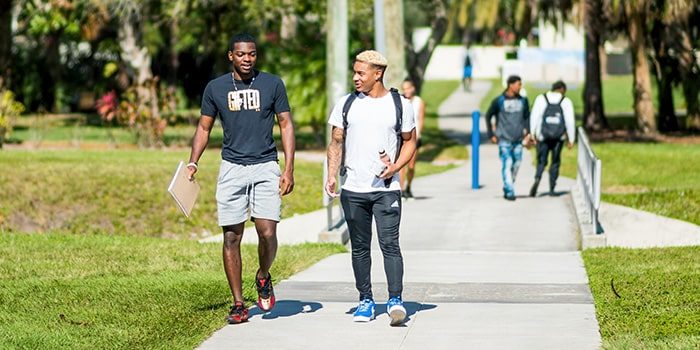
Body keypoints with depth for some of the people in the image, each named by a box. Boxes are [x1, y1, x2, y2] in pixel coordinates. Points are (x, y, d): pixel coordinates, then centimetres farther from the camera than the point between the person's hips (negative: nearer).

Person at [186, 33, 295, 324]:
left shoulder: (272, 84, 2)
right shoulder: (215, 88, 5)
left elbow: (286, 125, 5)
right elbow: (204, 127, 14)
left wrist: (289, 169, -3)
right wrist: (193, 162, 0)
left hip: (266, 167, -1)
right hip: (232, 169, 1)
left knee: (267, 232, -13)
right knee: (231, 237, 0)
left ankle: (263, 278, 18)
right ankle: (238, 304, 8)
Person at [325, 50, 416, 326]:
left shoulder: (400, 105, 2)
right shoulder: (346, 103, 7)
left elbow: (410, 141, 10)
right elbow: (336, 142, 11)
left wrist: (396, 166, -8)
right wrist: (331, 176, -2)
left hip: (387, 189, -3)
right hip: (353, 189, 3)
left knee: (389, 243, -13)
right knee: (359, 248, 7)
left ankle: (395, 299, -14)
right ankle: (365, 300, 15)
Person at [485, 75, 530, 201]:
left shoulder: (523, 100, 7)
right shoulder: (499, 101, -4)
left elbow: (527, 116, 18)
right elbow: (488, 116, 5)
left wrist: (527, 132, 6)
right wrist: (491, 134, 1)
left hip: (518, 139, 4)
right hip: (504, 139, -4)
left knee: (516, 164, 5)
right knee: (507, 164, -11)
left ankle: (507, 188, 23)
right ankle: (509, 191, -9)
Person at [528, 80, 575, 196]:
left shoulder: (541, 99, 1)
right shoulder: (566, 101, 0)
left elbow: (534, 117, -3)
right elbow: (570, 121, -1)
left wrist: (533, 133, 2)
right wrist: (571, 139, 5)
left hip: (543, 136, 0)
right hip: (559, 137, 0)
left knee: (541, 161, 7)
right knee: (555, 162, 12)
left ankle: (537, 179, -20)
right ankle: (552, 189, 11)